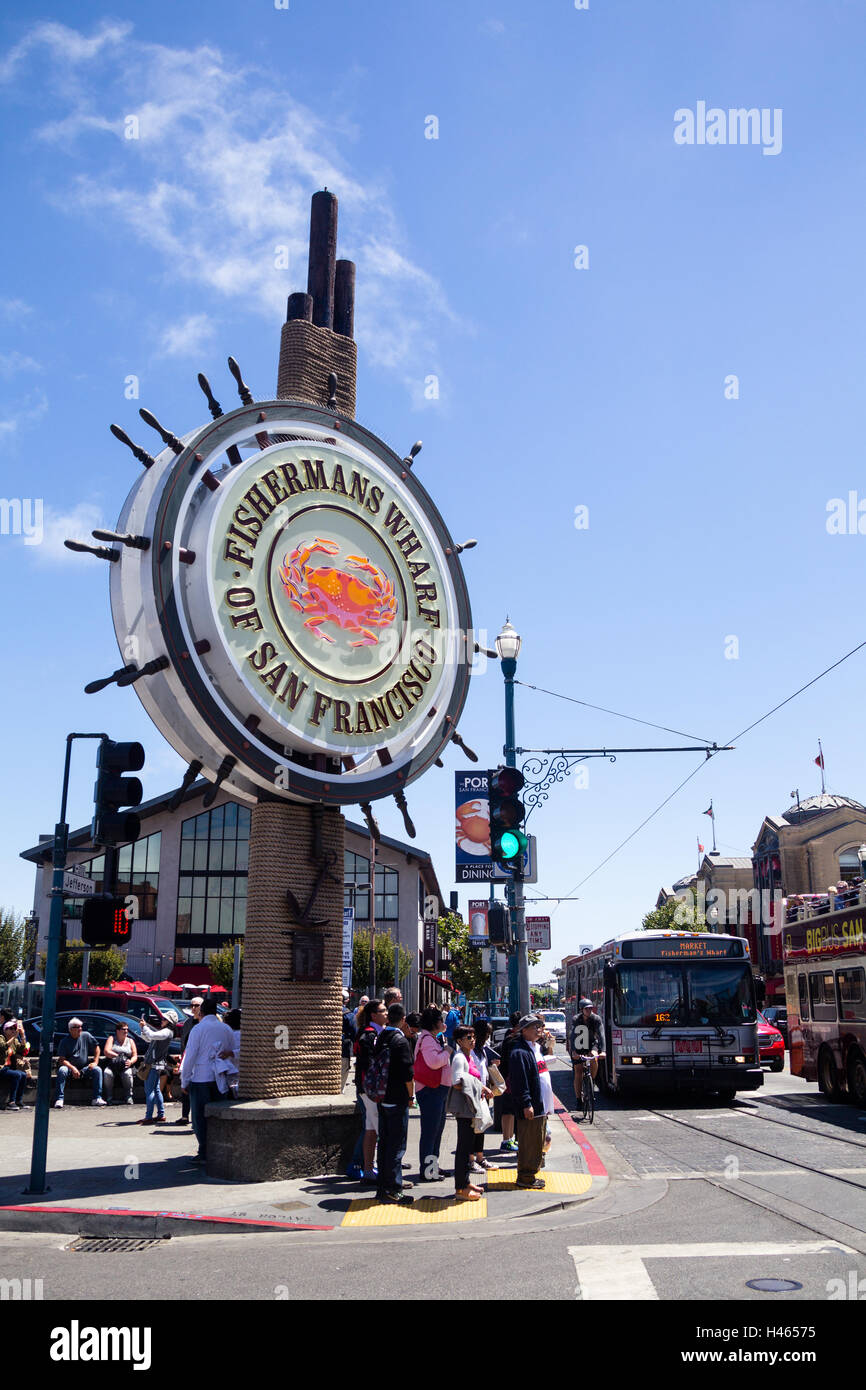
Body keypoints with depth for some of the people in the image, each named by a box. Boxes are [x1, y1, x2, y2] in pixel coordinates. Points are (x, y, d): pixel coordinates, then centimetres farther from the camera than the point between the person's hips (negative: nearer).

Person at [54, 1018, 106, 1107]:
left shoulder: (86, 1036, 4)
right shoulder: (65, 1041, -4)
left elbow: (96, 1047, 13)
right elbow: (61, 1059, -11)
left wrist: (95, 1062, 1)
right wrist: (73, 1068, -25)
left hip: (84, 1068, 2)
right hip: (69, 1067, -2)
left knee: (97, 1070, -22)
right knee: (62, 1070, -34)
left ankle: (97, 1098, -19)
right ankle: (59, 1099, -33)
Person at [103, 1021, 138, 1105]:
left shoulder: (130, 1041, 16)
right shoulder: (111, 1038, 11)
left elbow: (135, 1056, 9)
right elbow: (107, 1052, -4)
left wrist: (131, 1062, -14)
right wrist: (118, 1056, -13)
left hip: (126, 1066, 1)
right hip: (112, 1065, 0)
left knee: (127, 1074, -33)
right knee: (107, 1073, -33)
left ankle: (128, 1097, -20)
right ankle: (109, 1097, -21)